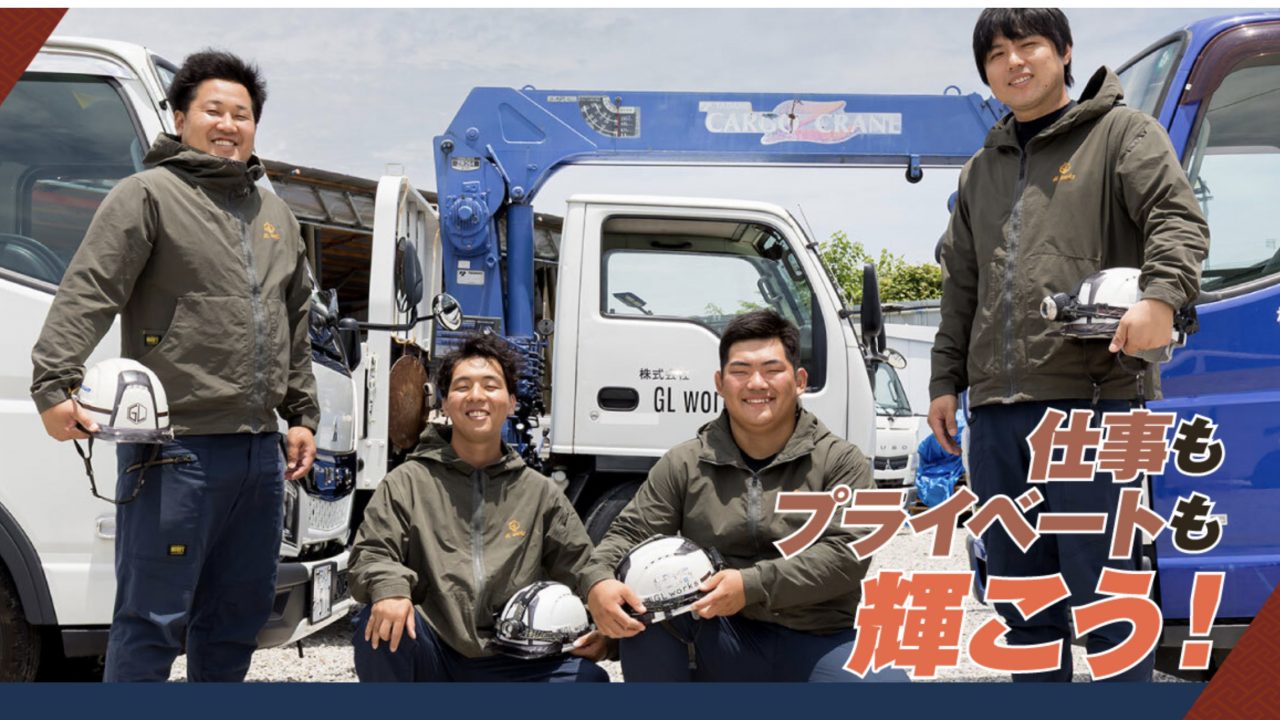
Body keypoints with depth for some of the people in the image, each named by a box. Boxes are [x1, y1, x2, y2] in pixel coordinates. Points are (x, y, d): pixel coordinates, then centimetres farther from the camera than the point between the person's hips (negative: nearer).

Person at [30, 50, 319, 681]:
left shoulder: (275, 216, 19)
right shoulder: (148, 195, -3)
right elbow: (85, 296, -12)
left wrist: (302, 415, 21)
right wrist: (55, 384, -22)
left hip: (259, 451, 7)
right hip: (176, 448, -7)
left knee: (237, 617, 14)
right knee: (152, 618, -3)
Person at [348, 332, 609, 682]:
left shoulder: (540, 493, 14)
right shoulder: (408, 482, 9)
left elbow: (582, 572, 15)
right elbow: (370, 553, -2)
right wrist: (388, 587, -26)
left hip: (506, 666, 2)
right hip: (429, 658, -2)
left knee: (591, 679, -23)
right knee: (379, 625, -34)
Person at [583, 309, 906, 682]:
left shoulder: (840, 462, 0)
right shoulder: (684, 465, 7)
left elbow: (848, 554, -12)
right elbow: (629, 534, 3)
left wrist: (752, 585, -23)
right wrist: (598, 581, -22)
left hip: (817, 644, -1)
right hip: (721, 642, 2)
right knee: (642, 599, -26)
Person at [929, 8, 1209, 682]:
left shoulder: (1122, 132, 5)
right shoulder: (982, 169, 22)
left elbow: (1178, 220, -9)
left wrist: (1160, 295, -28)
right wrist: (946, 378, 18)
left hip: (1094, 395, -6)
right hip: (996, 406, 6)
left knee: (1100, 588, -5)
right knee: (1021, 596, 12)